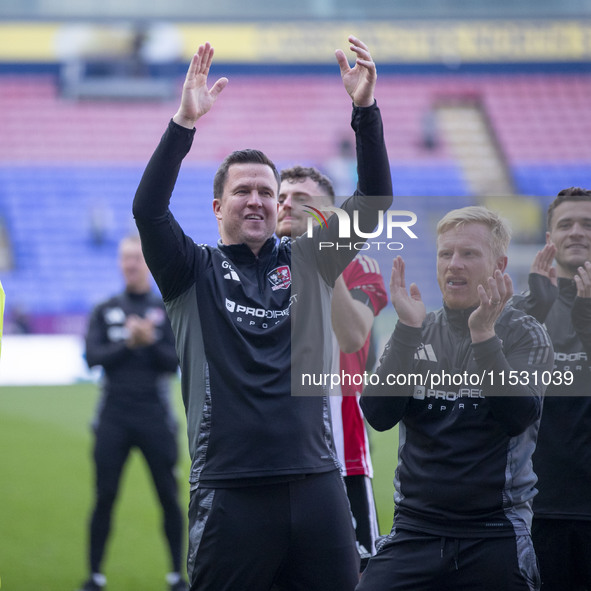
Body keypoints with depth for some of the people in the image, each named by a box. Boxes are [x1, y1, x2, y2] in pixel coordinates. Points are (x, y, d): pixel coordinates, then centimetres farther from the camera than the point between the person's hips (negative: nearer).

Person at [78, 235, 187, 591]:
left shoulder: (168, 311, 5)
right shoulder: (105, 312, 9)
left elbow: (174, 362, -3)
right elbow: (93, 357, -3)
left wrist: (150, 342, -19)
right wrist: (128, 344, -15)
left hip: (155, 416, -1)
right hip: (114, 416, 1)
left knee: (169, 495, 1)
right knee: (105, 496, 0)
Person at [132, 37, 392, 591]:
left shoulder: (310, 263, 13)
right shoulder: (195, 271, 6)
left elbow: (374, 202, 5)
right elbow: (148, 210, -10)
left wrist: (365, 110, -7)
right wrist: (184, 122, -21)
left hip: (314, 481, 3)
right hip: (229, 490, -3)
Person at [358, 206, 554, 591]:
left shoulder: (525, 334, 2)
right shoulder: (416, 334, 9)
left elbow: (517, 415, -14)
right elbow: (379, 415, -5)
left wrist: (483, 334, -22)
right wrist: (408, 329, -13)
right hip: (415, 527, 2)